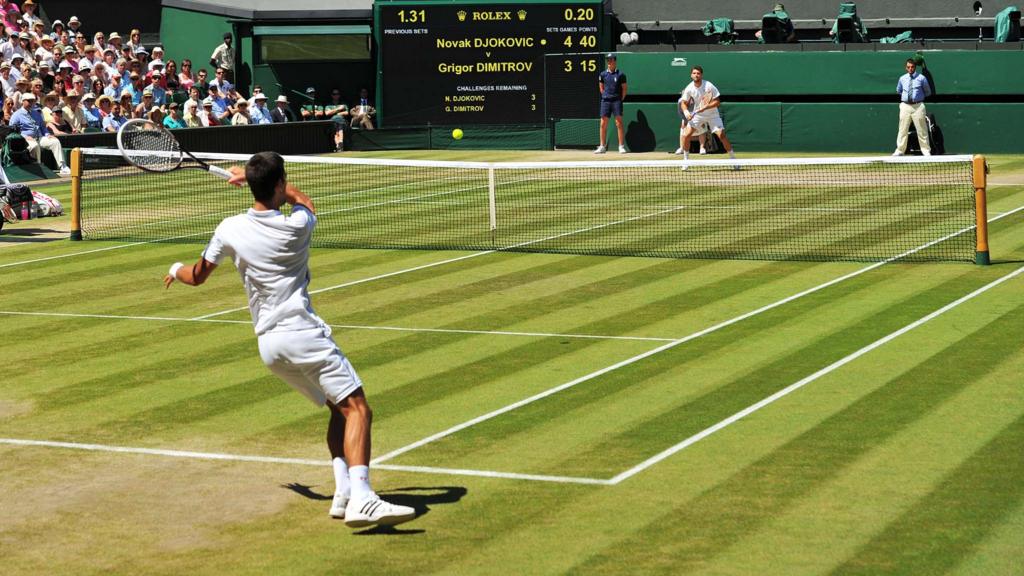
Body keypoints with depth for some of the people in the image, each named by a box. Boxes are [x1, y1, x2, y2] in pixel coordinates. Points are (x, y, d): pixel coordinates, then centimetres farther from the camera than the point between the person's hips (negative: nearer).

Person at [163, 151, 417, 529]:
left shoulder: (230, 230, 3)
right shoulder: (297, 225, -7)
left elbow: (197, 276, 17)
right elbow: (305, 202, 20)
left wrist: (176, 270, 40)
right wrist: (255, 178, 26)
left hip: (268, 344, 6)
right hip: (302, 332, -6)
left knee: (338, 407, 18)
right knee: (357, 409, -11)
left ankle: (343, 492, 7)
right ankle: (361, 499, -28)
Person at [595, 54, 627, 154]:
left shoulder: (620, 74, -1)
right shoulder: (603, 74, 8)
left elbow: (624, 88, 2)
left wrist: (620, 99, -1)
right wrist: (606, 96, 10)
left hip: (617, 101, -3)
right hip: (605, 101, 3)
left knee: (619, 123, -6)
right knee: (603, 124, 2)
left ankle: (621, 146, -4)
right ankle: (602, 147, 8)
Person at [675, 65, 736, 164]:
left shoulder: (709, 86, -21)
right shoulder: (689, 88, -11)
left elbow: (717, 102, -18)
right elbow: (684, 103, 1)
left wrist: (705, 107, -30)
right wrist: (686, 112, -19)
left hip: (712, 114, -3)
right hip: (697, 115, 3)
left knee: (721, 135, -15)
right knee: (686, 135, -9)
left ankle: (733, 158, -1)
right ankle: (686, 160, 8)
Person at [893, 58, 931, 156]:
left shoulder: (921, 78, 0)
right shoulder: (902, 79, 9)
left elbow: (928, 92, 11)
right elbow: (898, 91, 26)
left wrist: (920, 97, 12)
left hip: (918, 106, -2)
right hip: (905, 106, 2)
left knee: (922, 130, 1)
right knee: (903, 130, 4)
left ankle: (926, 151, 6)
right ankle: (900, 151, 12)